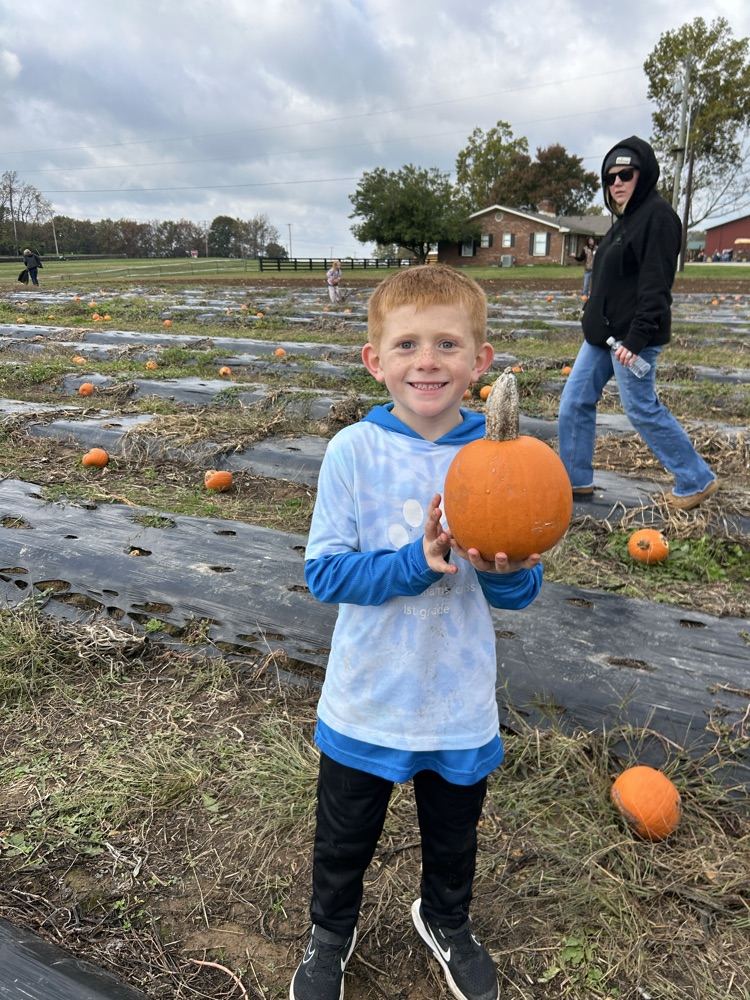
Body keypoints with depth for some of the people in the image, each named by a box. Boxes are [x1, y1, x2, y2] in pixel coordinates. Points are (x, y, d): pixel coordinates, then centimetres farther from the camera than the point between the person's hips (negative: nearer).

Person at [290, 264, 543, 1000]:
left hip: (461, 705, 2)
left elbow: (522, 592, -5)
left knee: (453, 835, 27)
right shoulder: (354, 451, -15)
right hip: (365, 701, -1)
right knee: (344, 837, 22)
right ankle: (330, 933, 55)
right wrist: (415, 564, -28)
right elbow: (323, 571, -15)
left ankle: (446, 921, 60)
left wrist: (505, 570, -28)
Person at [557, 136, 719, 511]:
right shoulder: (626, 217, 17)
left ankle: (697, 481, 12)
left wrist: (637, 338, -25)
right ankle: (575, 480, 18)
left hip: (630, 336, -10)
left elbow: (656, 286, -20)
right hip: (601, 333, 10)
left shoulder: (657, 215, -12)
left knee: (642, 410, -3)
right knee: (574, 402, 7)